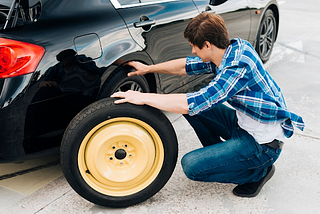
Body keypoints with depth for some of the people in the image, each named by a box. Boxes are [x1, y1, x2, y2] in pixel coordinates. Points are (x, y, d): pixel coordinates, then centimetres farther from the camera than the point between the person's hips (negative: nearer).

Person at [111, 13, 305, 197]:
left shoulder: (239, 67, -30)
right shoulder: (233, 48, -3)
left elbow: (193, 103, -32)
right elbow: (187, 66, 10)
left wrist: (143, 97, -23)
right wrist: (148, 68, 13)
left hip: (263, 143, -9)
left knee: (191, 166, -14)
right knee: (193, 108, 3)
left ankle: (259, 172, 4)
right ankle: (221, 155, 18)